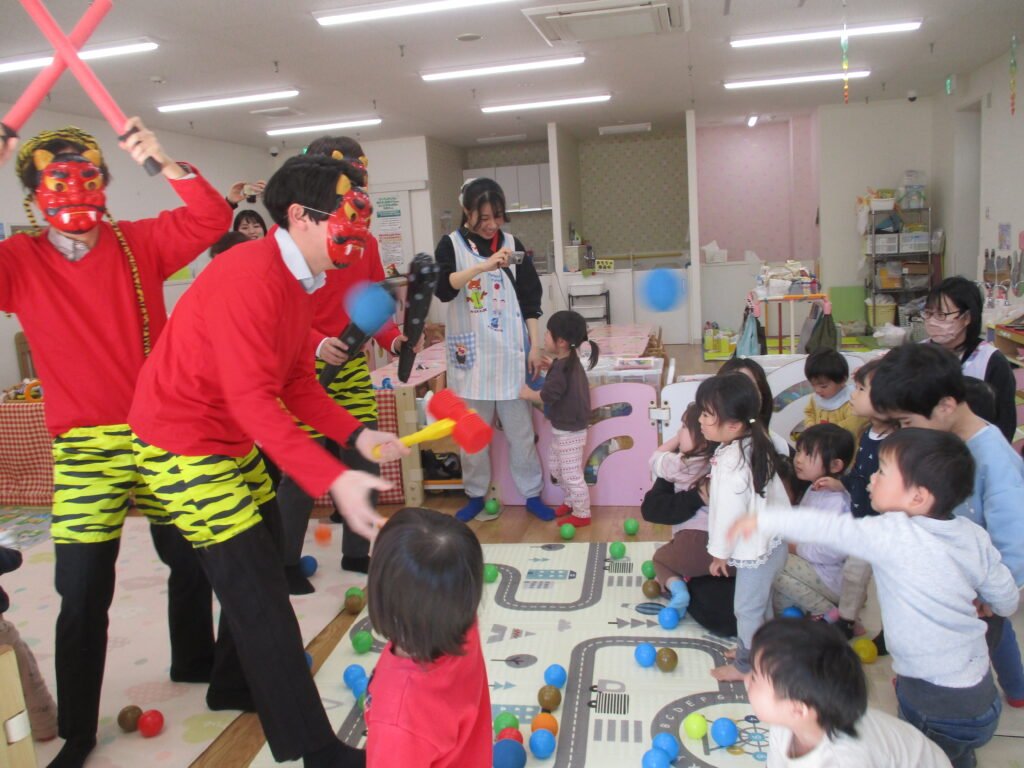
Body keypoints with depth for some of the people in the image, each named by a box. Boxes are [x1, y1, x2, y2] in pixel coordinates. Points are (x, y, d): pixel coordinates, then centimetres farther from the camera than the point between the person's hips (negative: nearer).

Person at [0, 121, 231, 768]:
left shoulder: (138, 242, 2)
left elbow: (212, 219, -6)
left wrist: (163, 162, -18)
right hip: (85, 447, -2)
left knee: (192, 559, 16)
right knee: (84, 592, -1)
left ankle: (194, 662, 43)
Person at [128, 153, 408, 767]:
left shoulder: (299, 280, 6)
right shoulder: (249, 277, -26)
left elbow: (297, 382, 6)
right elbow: (253, 401, -31)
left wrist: (358, 435, -7)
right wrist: (333, 479, -36)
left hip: (232, 441, 10)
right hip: (183, 445, -9)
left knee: (255, 572, 19)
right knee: (258, 594, -7)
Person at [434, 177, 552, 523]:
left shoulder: (512, 244, 5)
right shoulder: (451, 244, 1)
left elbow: (530, 300, 6)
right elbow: (443, 288, -18)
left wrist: (535, 347, 1)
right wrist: (484, 266, -29)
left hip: (510, 352, 1)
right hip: (471, 354, 0)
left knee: (521, 428, 5)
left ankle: (532, 495, 19)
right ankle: (476, 495, 23)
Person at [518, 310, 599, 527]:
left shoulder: (561, 368, -27)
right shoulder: (569, 359, 4)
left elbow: (546, 396, -25)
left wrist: (526, 393, -10)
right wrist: (550, 365, 13)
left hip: (569, 430, -11)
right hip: (562, 427, 11)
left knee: (572, 474, 3)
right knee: (556, 467, 24)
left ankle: (582, 514, 18)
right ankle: (571, 502, 40)